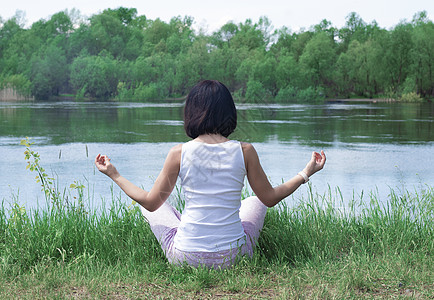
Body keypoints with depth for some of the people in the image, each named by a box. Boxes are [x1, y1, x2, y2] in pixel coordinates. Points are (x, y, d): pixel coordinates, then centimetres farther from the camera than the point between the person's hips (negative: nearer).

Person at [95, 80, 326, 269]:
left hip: (185, 258, -1)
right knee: (255, 202, 31)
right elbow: (270, 198, 4)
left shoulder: (179, 153, -9)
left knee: (150, 208, 27)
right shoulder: (245, 151, -7)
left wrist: (114, 175, 14)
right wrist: (306, 173, 18)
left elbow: (151, 202, 1)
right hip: (234, 258, 1)